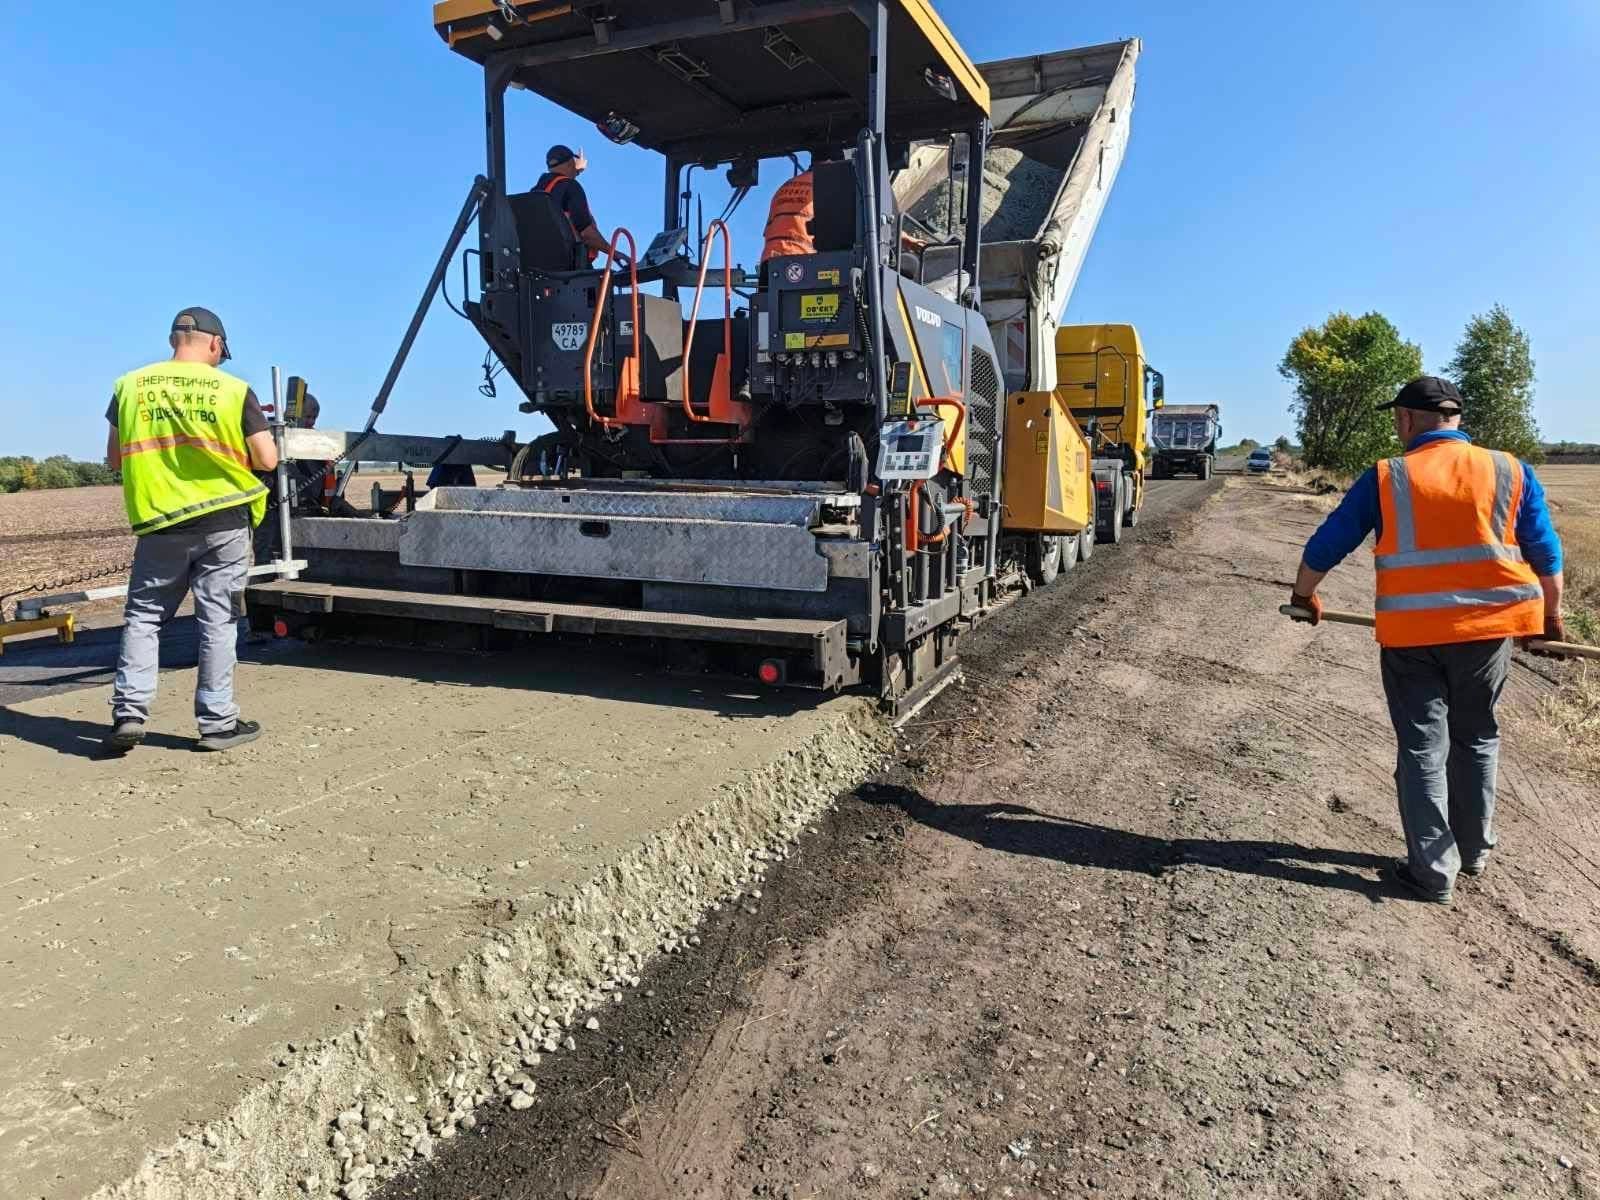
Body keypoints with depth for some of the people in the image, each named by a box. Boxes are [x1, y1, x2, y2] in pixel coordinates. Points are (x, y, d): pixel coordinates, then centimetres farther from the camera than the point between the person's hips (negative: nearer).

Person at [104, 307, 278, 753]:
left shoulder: (130, 386, 3)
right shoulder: (234, 390, -6)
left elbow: (114, 458, 9)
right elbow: (267, 460, -6)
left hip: (159, 523, 2)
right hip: (223, 521, -2)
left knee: (143, 615, 14)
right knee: (217, 620, 4)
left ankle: (128, 713, 7)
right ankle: (217, 722, 9)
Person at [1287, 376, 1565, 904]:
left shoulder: (1386, 478, -3)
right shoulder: (1510, 472, 2)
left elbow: (1326, 545, 3)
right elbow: (1546, 554, 6)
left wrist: (1304, 596, 20)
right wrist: (1551, 617, 21)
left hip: (1411, 634, -2)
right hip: (1488, 629, 3)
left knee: (1422, 749, 7)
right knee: (1476, 739, 20)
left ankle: (1433, 870, 9)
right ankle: (1473, 850, 33)